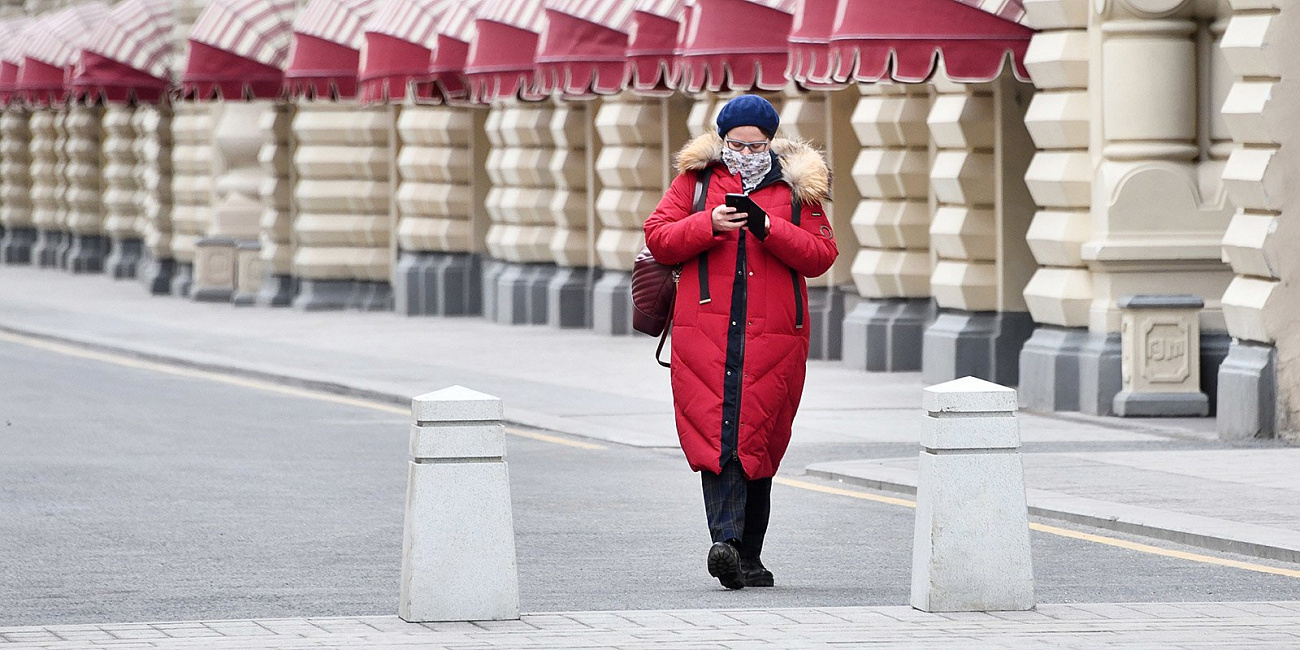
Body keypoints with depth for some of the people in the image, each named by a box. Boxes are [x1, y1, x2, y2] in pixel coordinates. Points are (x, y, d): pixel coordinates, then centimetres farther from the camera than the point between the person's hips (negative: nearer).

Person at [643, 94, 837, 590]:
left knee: (757, 439, 2)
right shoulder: (696, 179, 10)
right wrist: (708, 225, -11)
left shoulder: (796, 186, 11)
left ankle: (748, 557, 11)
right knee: (716, 435, -14)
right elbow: (658, 238, 5)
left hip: (772, 337, 1)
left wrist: (772, 230, -10)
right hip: (705, 332, -1)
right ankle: (725, 540, -25)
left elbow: (822, 254, 4)